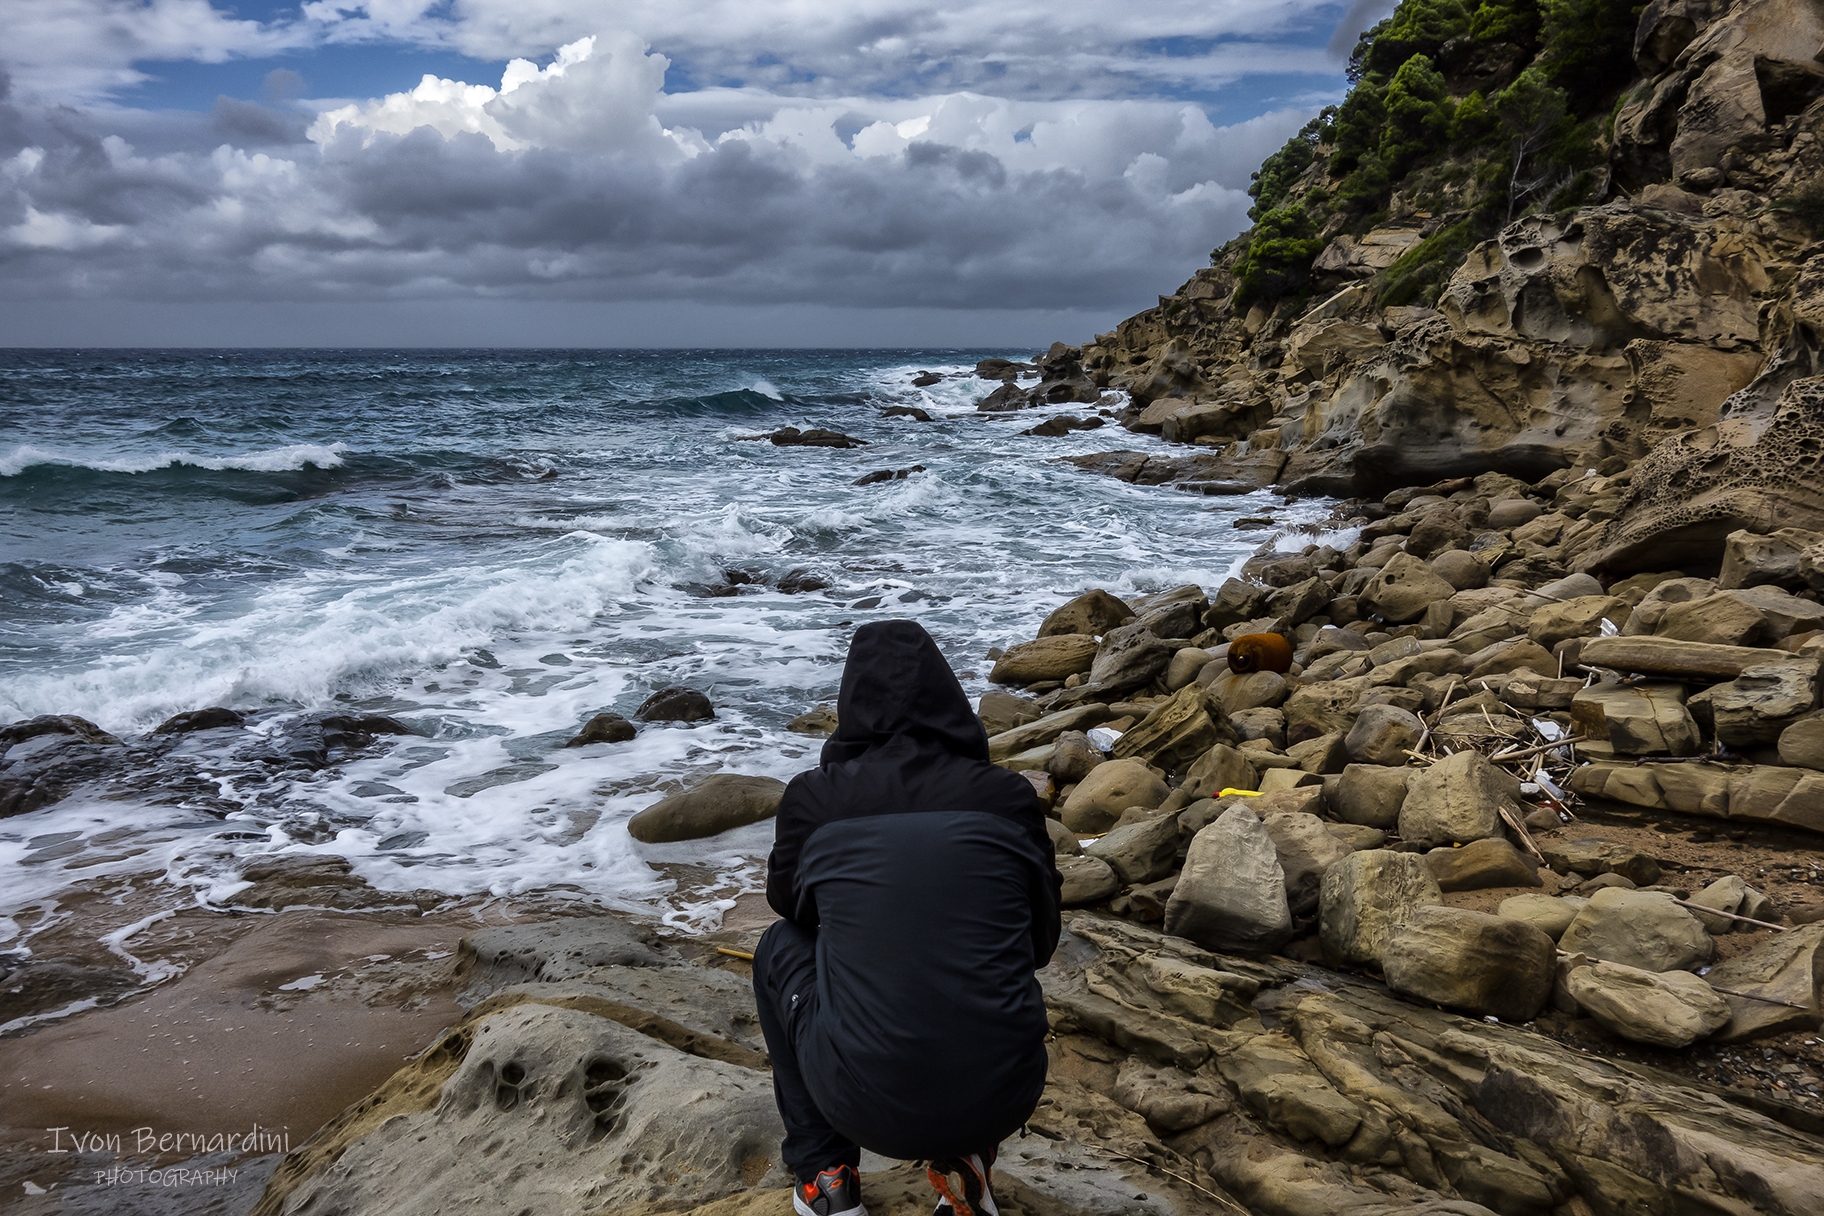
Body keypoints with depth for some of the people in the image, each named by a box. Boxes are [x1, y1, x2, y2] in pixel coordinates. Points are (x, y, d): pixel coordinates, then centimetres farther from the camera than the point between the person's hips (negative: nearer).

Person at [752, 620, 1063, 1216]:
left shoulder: (812, 797, -3)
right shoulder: (1009, 796, -2)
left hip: (865, 1104, -1)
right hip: (1002, 1100, 2)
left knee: (780, 944, 25)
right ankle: (965, 1158, 18)